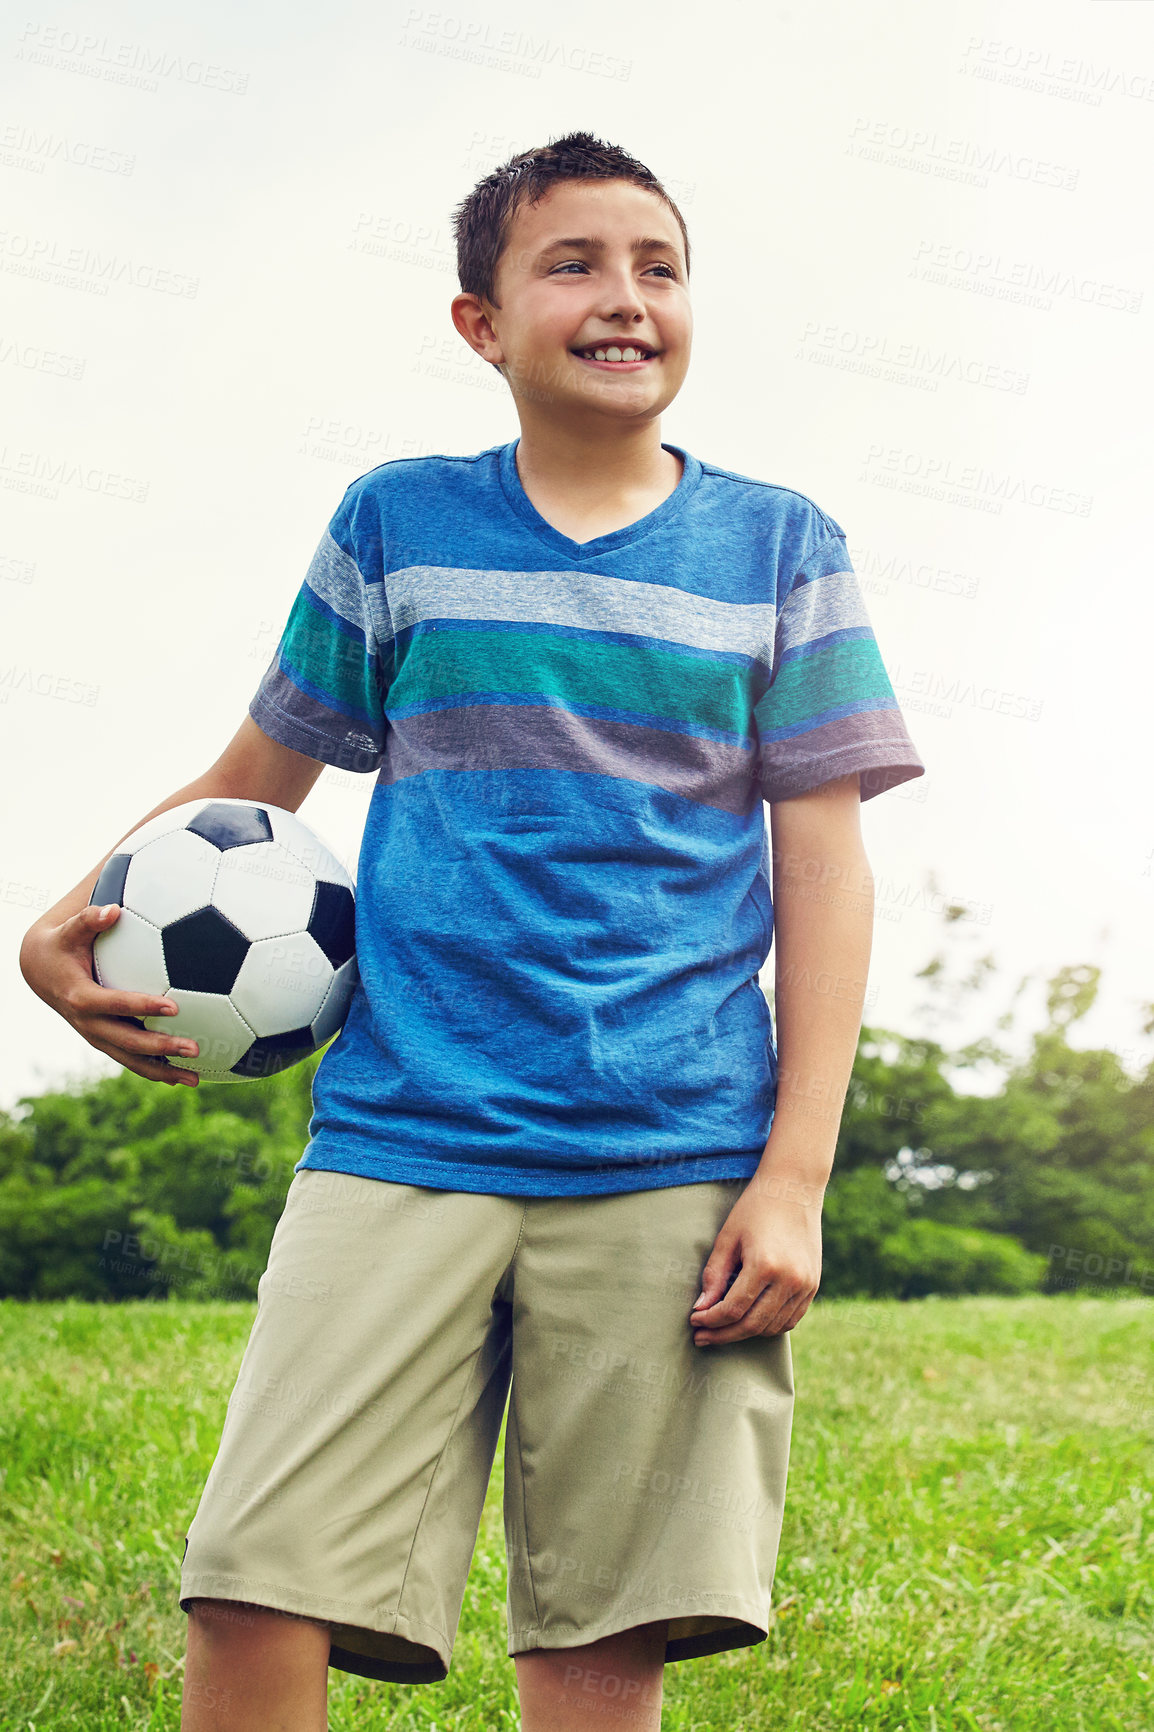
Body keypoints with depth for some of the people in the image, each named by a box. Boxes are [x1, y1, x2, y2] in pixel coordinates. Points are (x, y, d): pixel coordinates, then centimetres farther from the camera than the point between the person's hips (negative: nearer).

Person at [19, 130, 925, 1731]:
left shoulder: (778, 547, 10)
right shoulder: (396, 523, 12)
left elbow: (822, 864, 6)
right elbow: (253, 781, 20)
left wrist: (796, 1175, -2)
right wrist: (70, 923, 1)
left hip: (673, 1158, 0)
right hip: (404, 1132, 1)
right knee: (257, 1603, -11)